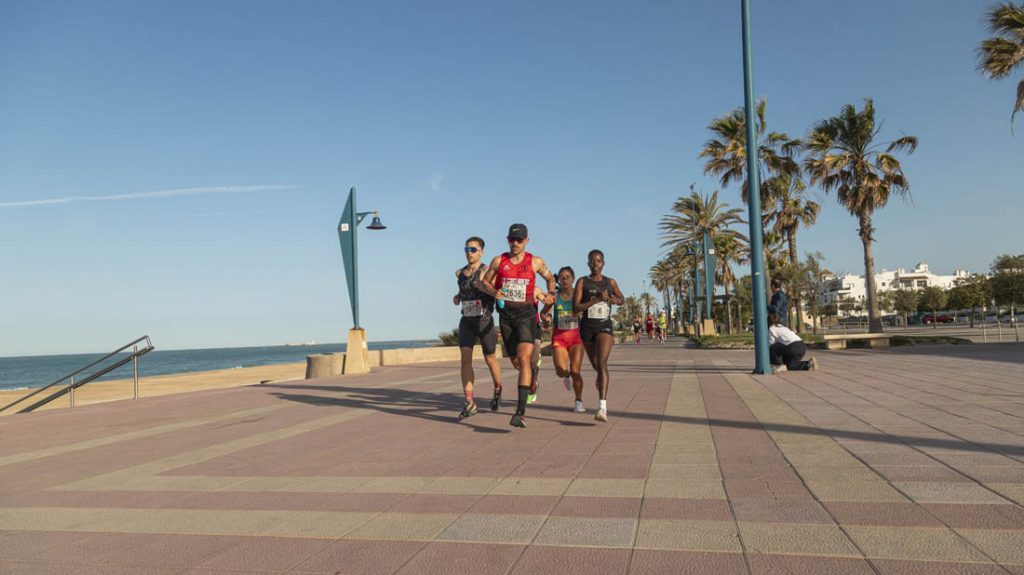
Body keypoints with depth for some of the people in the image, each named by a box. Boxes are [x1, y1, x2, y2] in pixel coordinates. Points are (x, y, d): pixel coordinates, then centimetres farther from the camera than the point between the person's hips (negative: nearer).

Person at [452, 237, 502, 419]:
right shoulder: (460, 273, 8)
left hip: (485, 321, -3)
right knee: (465, 359, -10)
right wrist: (458, 297, 6)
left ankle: (497, 390, 38)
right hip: (466, 321, 4)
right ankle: (469, 403, -8)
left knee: (490, 359, 10)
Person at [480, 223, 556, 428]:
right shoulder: (498, 261, 3)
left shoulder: (536, 262, 2)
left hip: (526, 313, -3)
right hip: (505, 314, 3)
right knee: (515, 362, 12)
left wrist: (550, 294, 2)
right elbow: (485, 282, 13)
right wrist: (494, 292, -7)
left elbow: (550, 278, 19)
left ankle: (521, 411, -26)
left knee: (523, 358, -21)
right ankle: (530, 377, 50)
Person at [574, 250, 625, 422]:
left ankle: (602, 408, -30)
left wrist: (612, 299, -1)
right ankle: (603, 391, 45)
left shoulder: (610, 282, 7)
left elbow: (622, 300, 22)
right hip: (587, 327, 1)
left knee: (602, 363, -21)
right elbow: (575, 308, -8)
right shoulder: (582, 282, 0)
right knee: (596, 367, 13)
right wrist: (596, 300, -18)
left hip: (605, 326, -1)